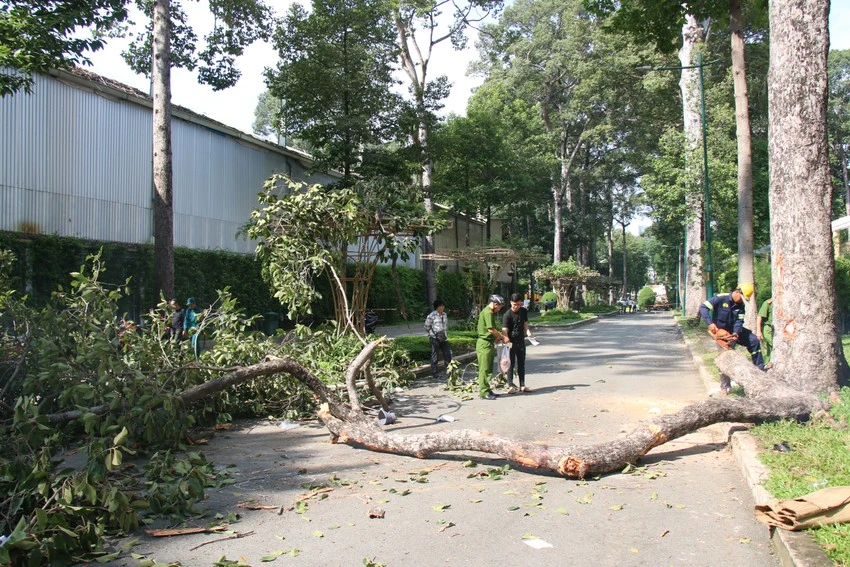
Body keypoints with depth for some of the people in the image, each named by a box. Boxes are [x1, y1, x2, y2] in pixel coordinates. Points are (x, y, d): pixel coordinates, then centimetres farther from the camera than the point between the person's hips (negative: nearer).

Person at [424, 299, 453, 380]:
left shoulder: (444, 315, 11)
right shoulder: (432, 315, -9)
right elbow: (427, 327, -3)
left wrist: (445, 333, 12)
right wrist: (433, 334, -5)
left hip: (444, 338, 6)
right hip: (435, 339, -6)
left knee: (448, 353, 5)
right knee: (434, 356, -2)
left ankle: (449, 371, 17)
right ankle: (434, 373, 5)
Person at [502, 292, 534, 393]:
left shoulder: (524, 311, 3)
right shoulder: (507, 315, -16)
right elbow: (504, 330, -21)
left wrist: (527, 331, -6)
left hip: (521, 341, 6)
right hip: (511, 342, -5)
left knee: (521, 364, 10)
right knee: (511, 364, 0)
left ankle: (522, 385, 16)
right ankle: (510, 386, 5)